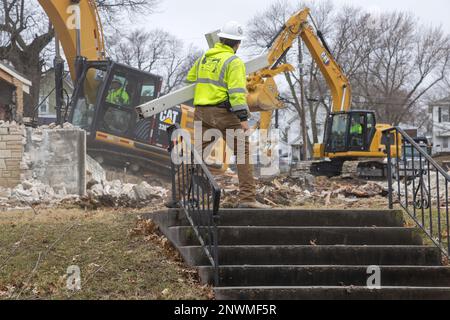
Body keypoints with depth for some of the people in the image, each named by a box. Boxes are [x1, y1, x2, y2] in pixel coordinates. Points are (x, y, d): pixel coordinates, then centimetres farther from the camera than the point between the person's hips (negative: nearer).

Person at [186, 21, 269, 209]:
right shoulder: (233, 62, -6)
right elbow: (237, 91, -16)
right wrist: (243, 117, -19)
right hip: (223, 112, -7)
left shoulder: (204, 58, 15)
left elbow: (190, 79, 29)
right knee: (243, 152, -4)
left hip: (202, 111, 7)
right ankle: (247, 197, -11)